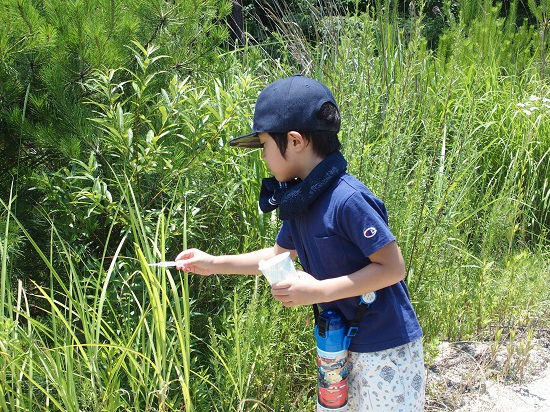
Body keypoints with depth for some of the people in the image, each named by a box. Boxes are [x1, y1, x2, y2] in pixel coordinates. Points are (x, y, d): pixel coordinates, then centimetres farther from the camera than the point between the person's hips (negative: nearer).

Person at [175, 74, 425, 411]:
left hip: (386, 347, -8)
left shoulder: (348, 199, -28)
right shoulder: (299, 200, -1)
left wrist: (318, 291, -27)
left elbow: (393, 267, -24)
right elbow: (280, 254, 14)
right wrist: (214, 264, 11)